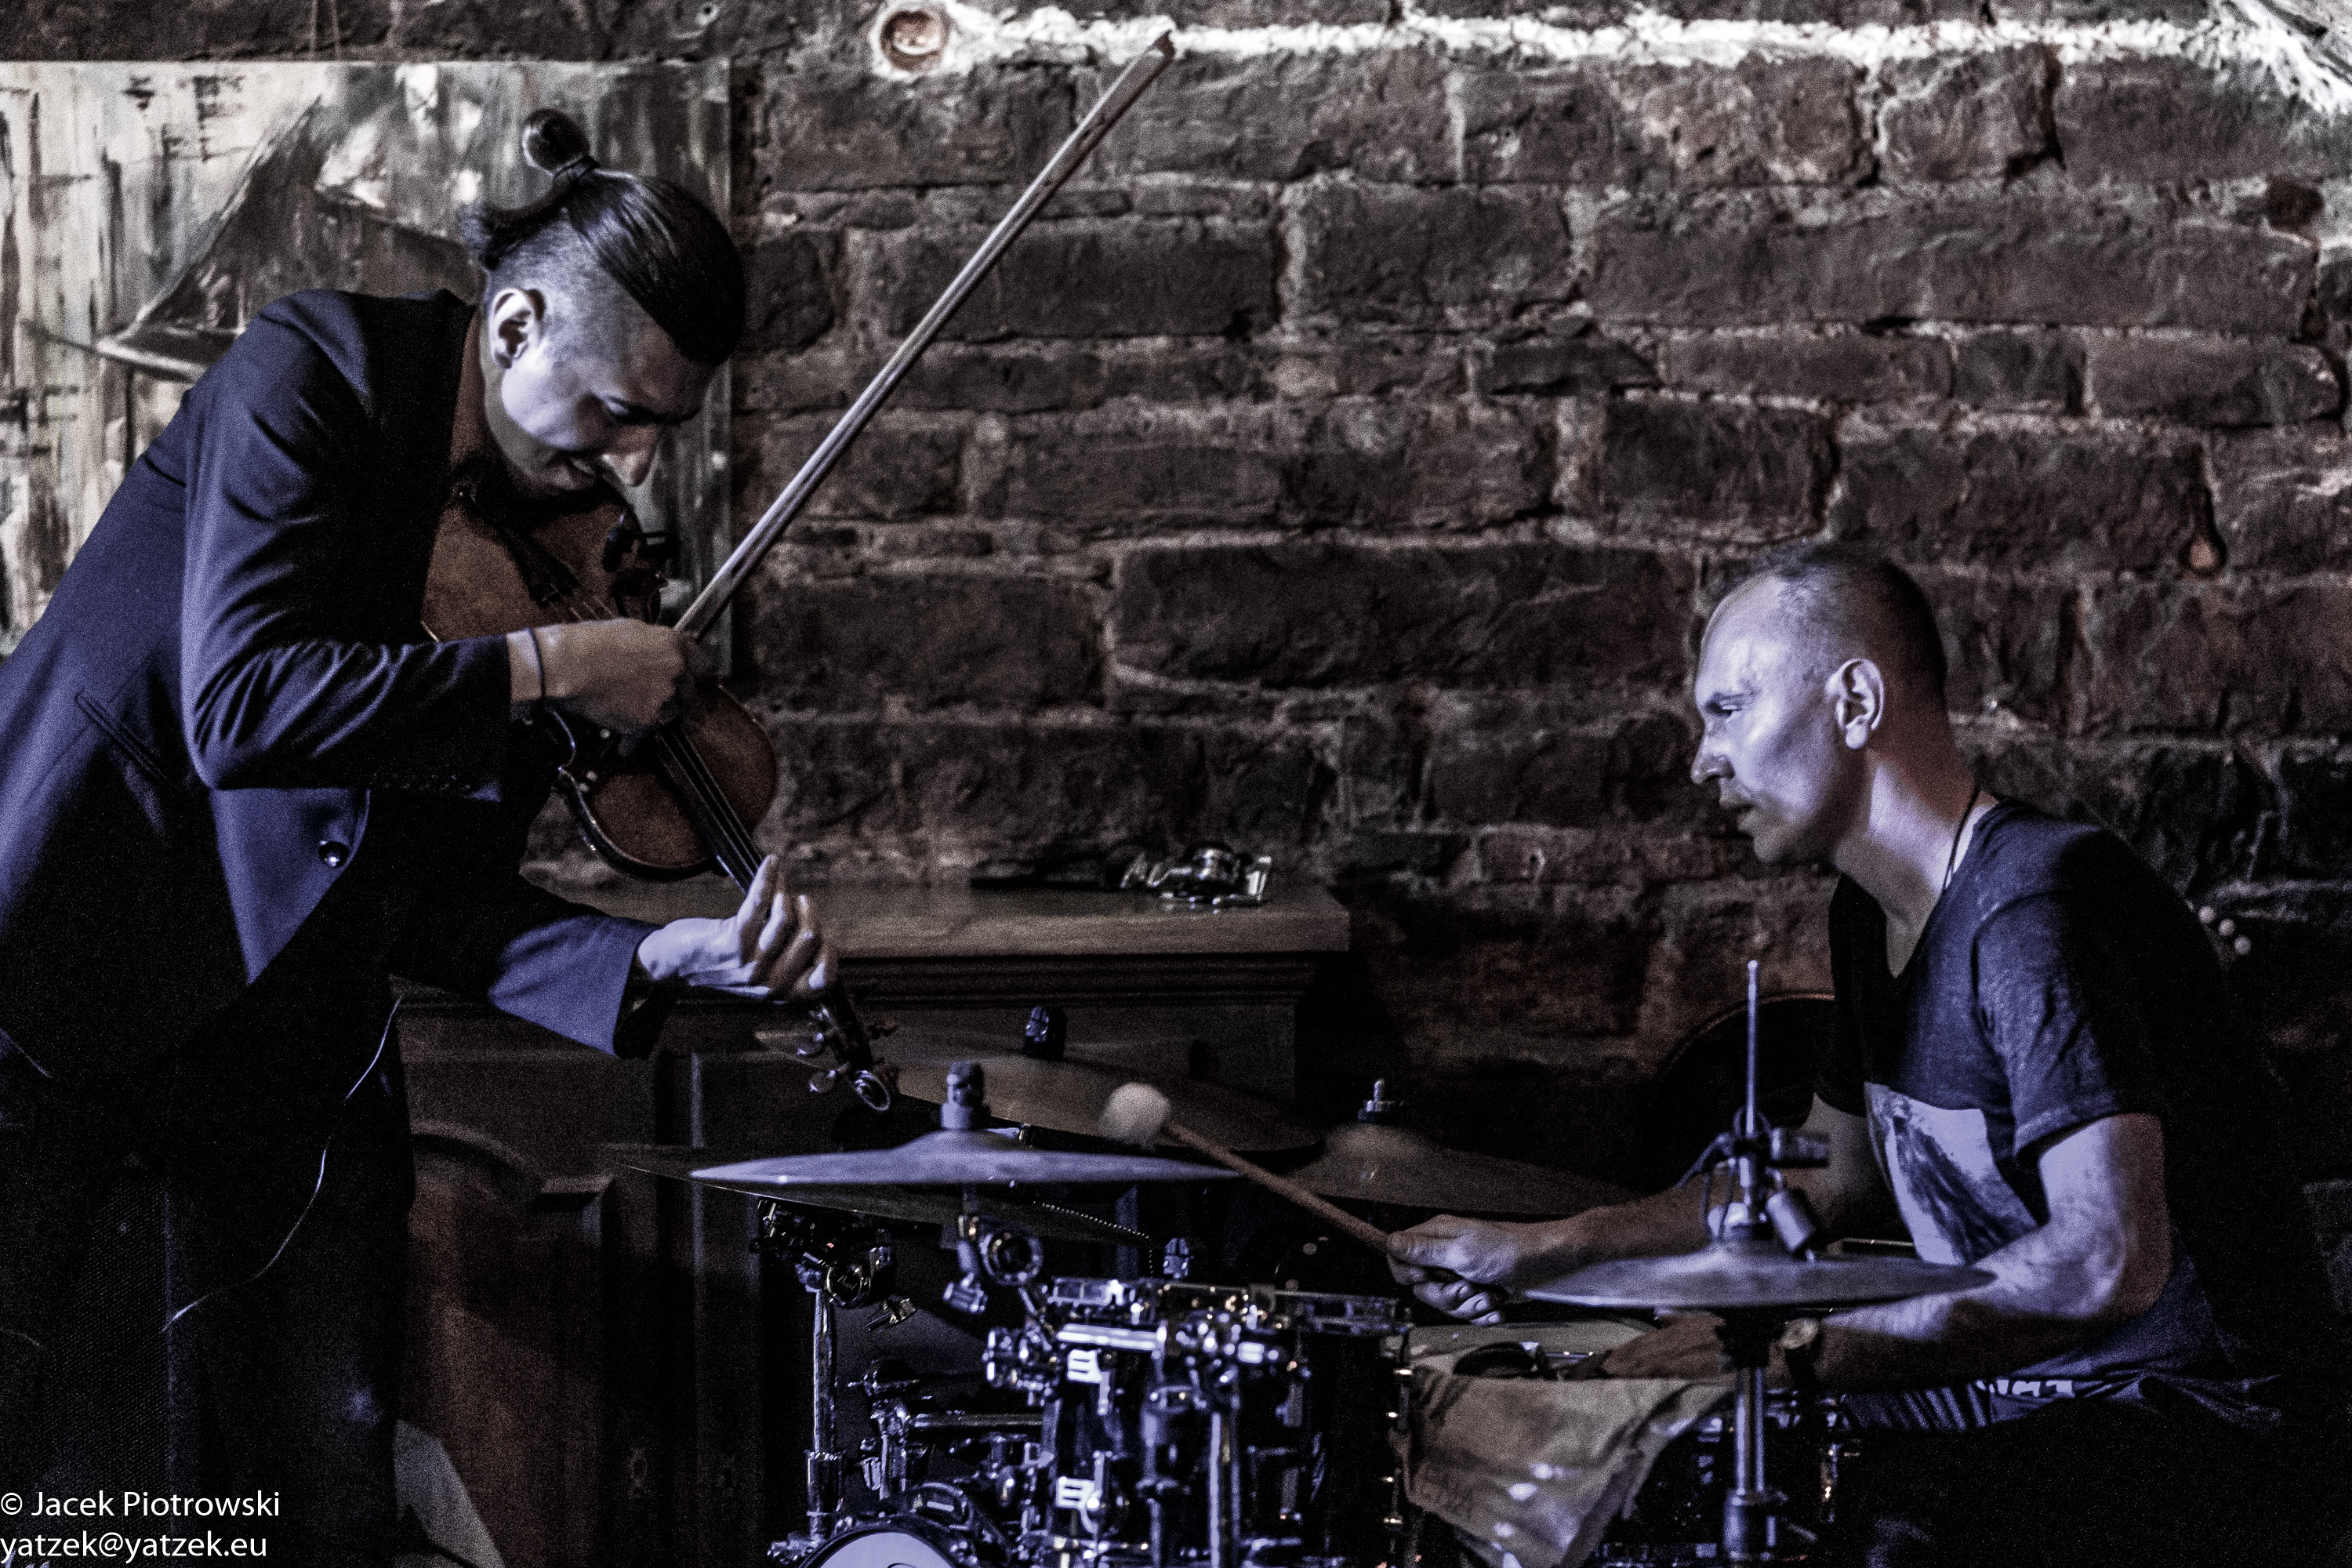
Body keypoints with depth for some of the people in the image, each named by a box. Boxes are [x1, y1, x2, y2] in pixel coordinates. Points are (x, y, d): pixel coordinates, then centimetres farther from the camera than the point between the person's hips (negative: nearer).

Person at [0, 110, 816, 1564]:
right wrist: (547, 667, -23)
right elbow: (236, 705, -28)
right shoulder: (319, 371, -12)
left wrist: (672, 954, -14)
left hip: (291, 1041, 6)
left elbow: (443, 909, 1)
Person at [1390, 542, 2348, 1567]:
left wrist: (1803, 1348, -30)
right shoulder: (1872, 915, 10)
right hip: (2018, 1380, 9)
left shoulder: (2037, 905, -22)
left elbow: (2112, 1260, -31)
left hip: (2203, 1414, -9)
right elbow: (1843, 1180, 23)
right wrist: (1545, 1251, 16)